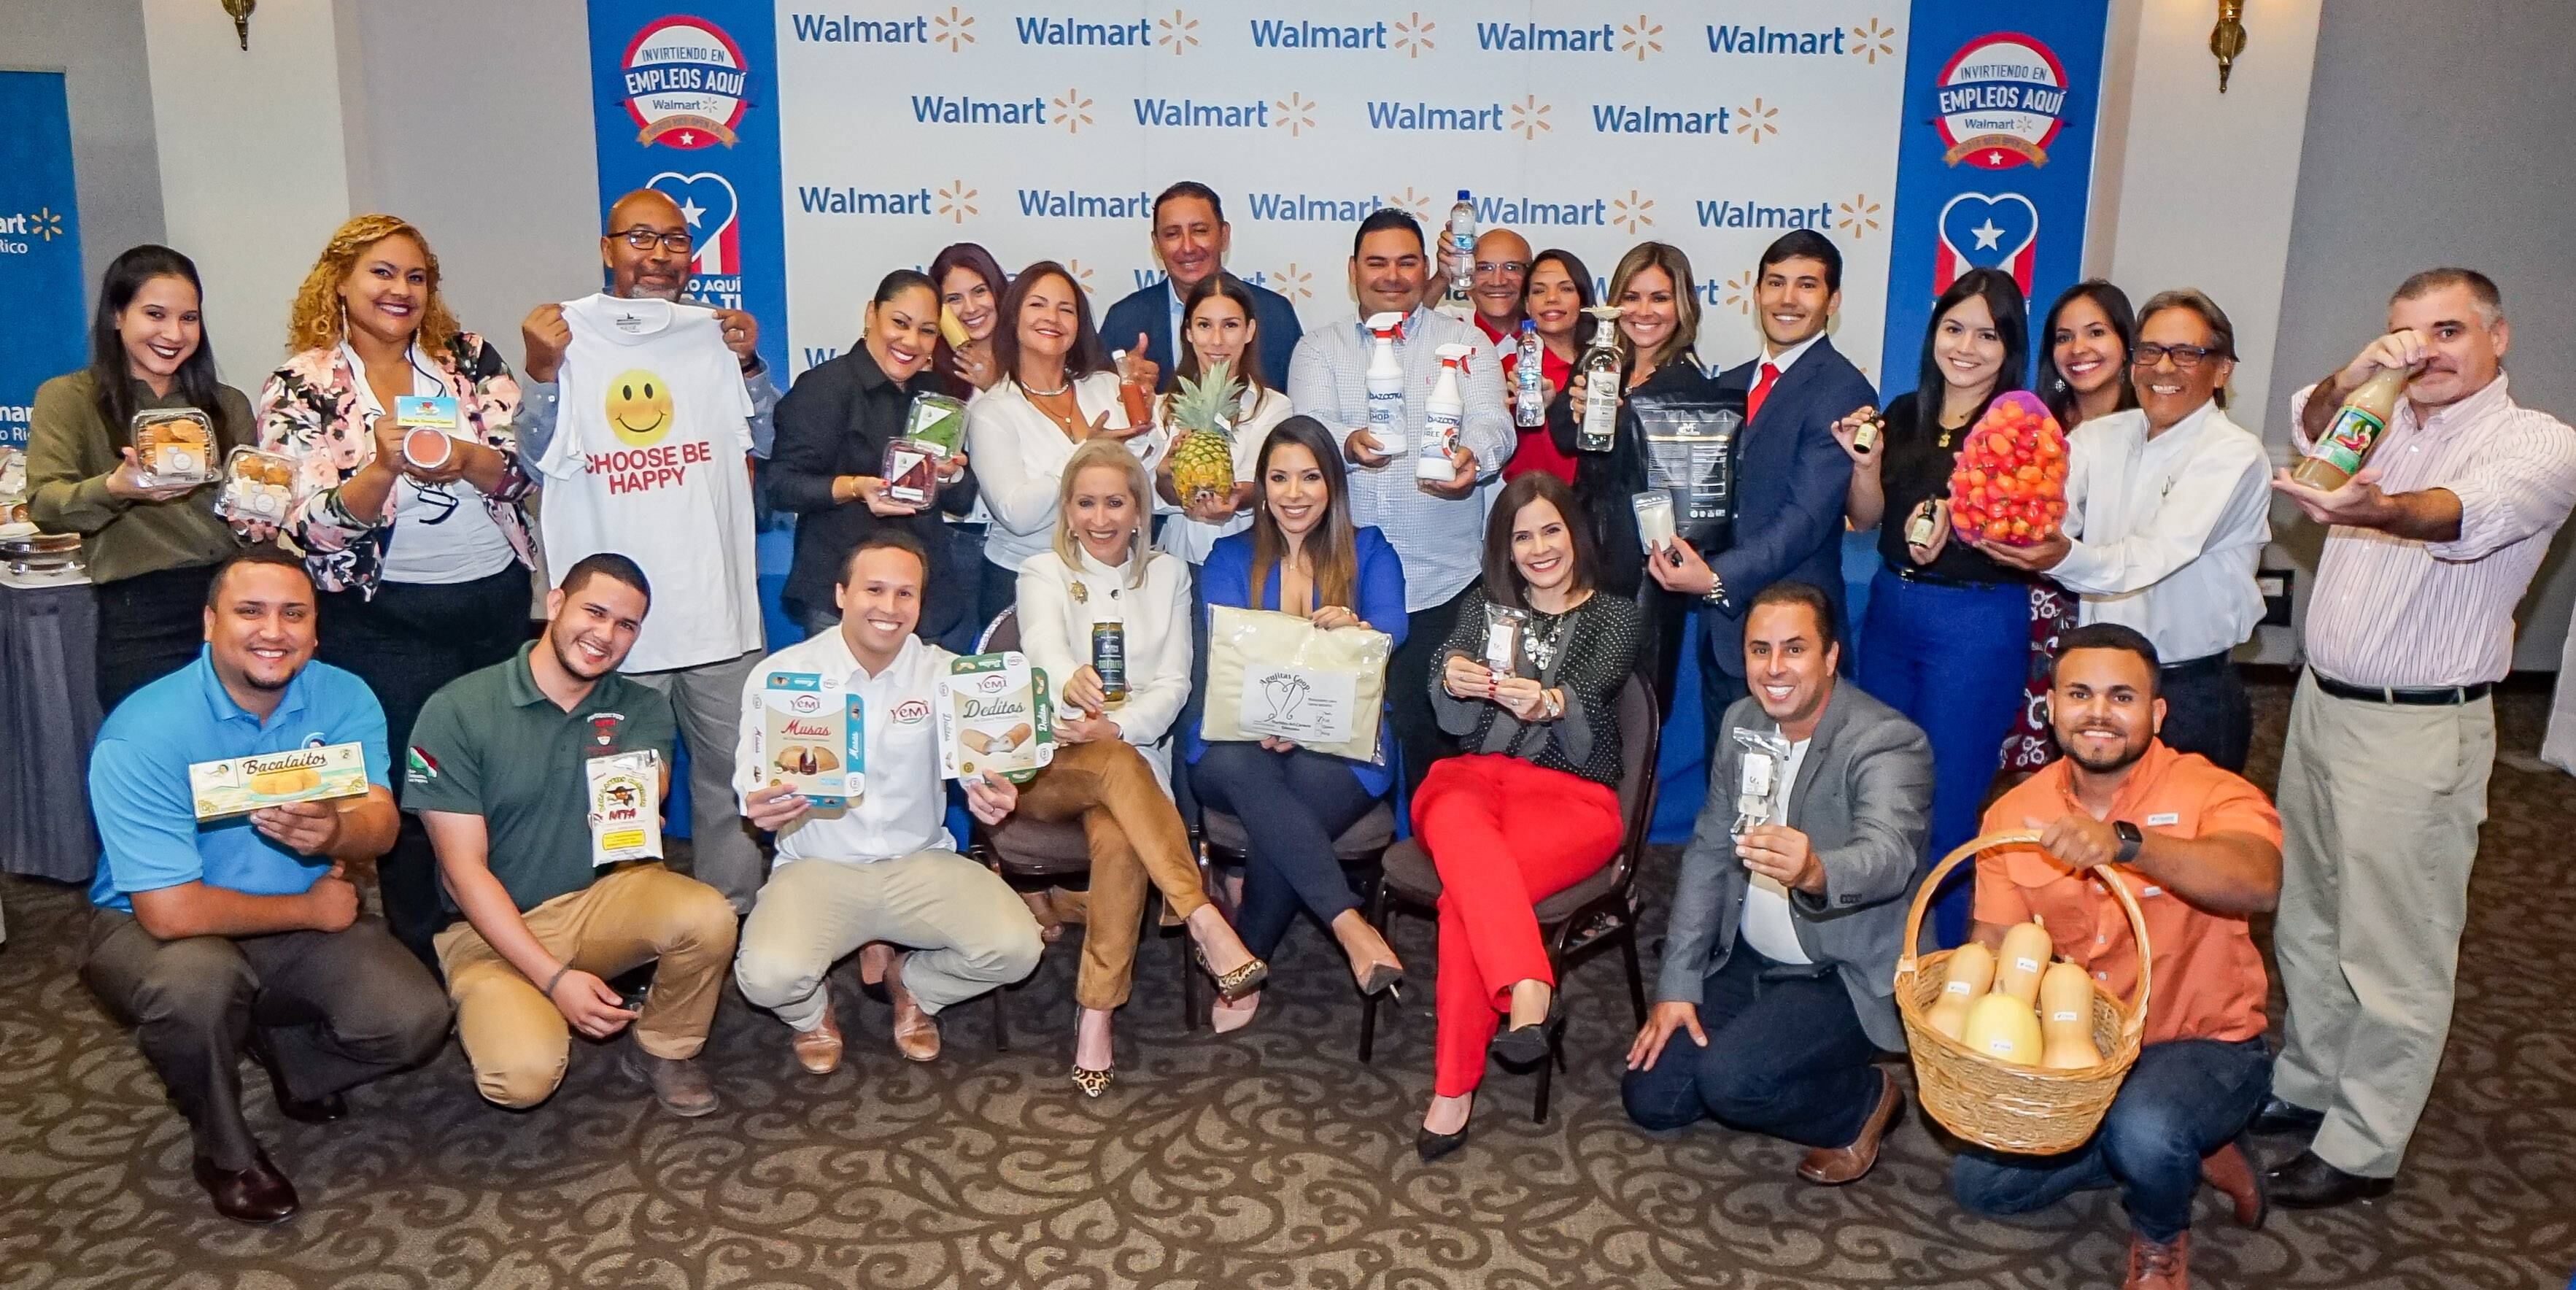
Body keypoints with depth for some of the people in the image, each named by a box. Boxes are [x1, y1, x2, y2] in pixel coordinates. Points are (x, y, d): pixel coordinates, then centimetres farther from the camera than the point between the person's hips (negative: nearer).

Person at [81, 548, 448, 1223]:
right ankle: (225, 1151, -6)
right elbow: (170, 911, -28)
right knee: (196, 982, -37)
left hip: (303, 923, 4)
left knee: (416, 1021, -17)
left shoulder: (345, 698, -10)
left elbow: (380, 826, -22)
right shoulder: (142, 734, -24)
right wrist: (311, 909, -16)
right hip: (152, 926, -3)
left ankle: (284, 1046, 19)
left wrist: (335, 832, -47)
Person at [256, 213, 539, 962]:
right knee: (413, 794, 4)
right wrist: (385, 466, -28)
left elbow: (525, 470, -3)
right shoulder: (302, 388, -3)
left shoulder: (471, 359, 5)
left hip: (498, 599, 3)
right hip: (386, 621, -3)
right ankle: (423, 968, 19)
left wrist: (468, 460, -24)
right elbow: (316, 528, -11)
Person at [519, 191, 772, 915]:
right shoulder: (569, 335, -1)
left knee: (730, 762, 11)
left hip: (716, 601, 3)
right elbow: (539, 460, -5)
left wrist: (747, 364, -2)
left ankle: (731, 906, 26)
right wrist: (541, 371, -17)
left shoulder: (717, 333, 8)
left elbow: (764, 445, 12)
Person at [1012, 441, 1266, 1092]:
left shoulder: (1168, 575, 11)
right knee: (1115, 766, -37)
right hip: (1048, 765, -1)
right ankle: (1204, 920, -41)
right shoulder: (1045, 573, 4)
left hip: (1134, 757, 1)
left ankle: (1097, 1017, -29)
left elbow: (1174, 683, 2)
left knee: (1118, 840, -33)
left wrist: (1118, 726, -20)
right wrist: (1070, 681, -45)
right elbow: (1043, 646, -20)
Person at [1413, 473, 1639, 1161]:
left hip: (1572, 794, -2)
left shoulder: (1614, 617, 14)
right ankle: (1529, 990, -52)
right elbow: (1452, 717, 1)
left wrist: (1547, 702, -36)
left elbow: (1592, 689, -11)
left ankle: (1454, 1090, -33)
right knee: (1462, 834, -39)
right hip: (1473, 776, 2)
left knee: (1465, 894, -33)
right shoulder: (1485, 607, 20)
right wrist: (1454, 682, -25)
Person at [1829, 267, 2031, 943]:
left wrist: (1958, 519, -35)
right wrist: (1866, 462, -11)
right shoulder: (1904, 414, 6)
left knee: (1946, 804, 2)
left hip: (1979, 625, -6)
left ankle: (1945, 959, 19)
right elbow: (1865, 519, 7)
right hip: (1891, 609, 6)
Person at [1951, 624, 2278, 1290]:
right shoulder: (2014, 815, -3)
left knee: (2144, 1130, -35)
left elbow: (2259, 882, -39)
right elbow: (1993, 946, -2)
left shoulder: (2207, 792, -17)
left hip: (2204, 1045, -5)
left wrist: (2124, 842, -54)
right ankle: (2185, 1159, 14)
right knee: (1978, 1180, -5)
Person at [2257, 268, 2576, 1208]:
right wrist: (2361, 372, -27)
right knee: (2307, 919, 18)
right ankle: (2309, 1085, 34)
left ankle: (2363, 1148, 11)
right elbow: (2308, 427, -6)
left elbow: (2471, 515, -30)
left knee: (2395, 952, 1)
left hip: (2420, 731, -7)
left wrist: (2379, 511, -52)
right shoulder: (2386, 421, 12)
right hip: (2323, 704, 7)